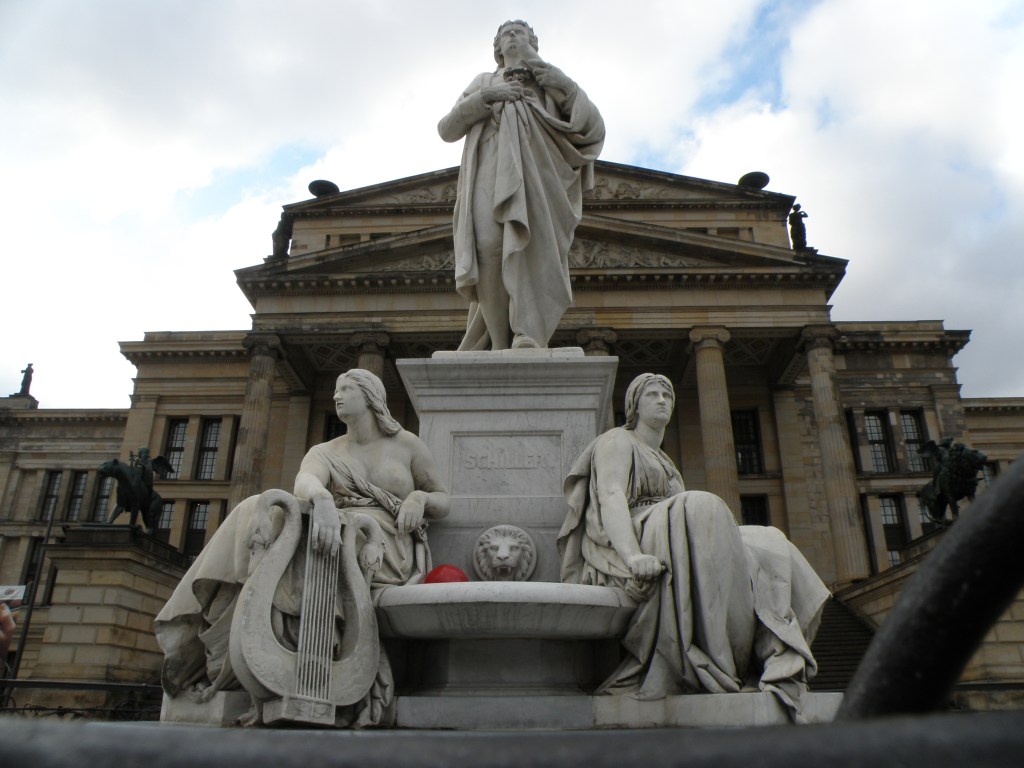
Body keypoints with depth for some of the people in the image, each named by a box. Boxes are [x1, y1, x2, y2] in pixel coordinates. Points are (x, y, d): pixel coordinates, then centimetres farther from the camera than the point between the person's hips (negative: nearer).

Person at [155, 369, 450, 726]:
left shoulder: (407, 444, 13)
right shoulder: (325, 452, 16)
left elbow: (444, 501, 19)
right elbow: (304, 481, -10)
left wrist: (419, 498, -7)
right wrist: (322, 497, -36)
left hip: (390, 552, -3)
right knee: (262, 514, -24)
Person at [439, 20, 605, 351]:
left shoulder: (550, 82, 29)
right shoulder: (483, 81, 33)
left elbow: (588, 119, 9)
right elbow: (447, 129, 19)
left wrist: (537, 64, 9)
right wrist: (486, 97, 4)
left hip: (535, 166, -1)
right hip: (491, 169, 1)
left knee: (531, 238, -28)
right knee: (489, 246, -25)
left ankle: (528, 336, -38)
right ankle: (501, 344, -27)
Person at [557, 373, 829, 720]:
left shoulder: (664, 462, 31)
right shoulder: (617, 441, 5)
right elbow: (610, 498, -15)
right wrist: (633, 556, -33)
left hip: (666, 551, 8)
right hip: (621, 554, -8)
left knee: (766, 551, -9)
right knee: (697, 510, -34)